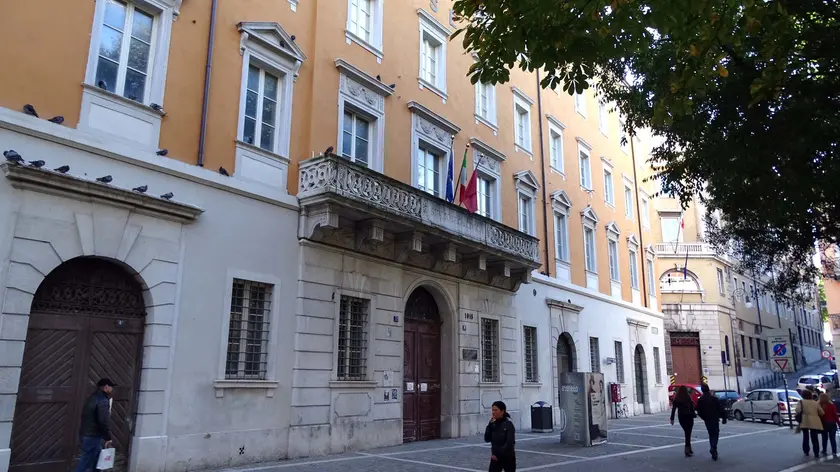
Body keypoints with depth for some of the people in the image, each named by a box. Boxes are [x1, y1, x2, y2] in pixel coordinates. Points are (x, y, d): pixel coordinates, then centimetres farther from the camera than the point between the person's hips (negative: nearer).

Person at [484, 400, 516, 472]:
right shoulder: (493, 424, 3)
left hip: (508, 458, -5)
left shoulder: (508, 424, -15)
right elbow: (487, 439, -3)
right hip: (495, 458, 5)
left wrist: (498, 454, -16)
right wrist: (490, 424, -10)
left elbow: (509, 443, -20)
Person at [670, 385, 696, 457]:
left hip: (681, 417, 3)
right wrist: (694, 414, 10)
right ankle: (687, 450, -9)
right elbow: (691, 408, -8)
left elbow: (673, 409, -1)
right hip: (688, 417, -3)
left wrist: (672, 418, 4)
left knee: (687, 433, 19)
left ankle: (689, 449, 24)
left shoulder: (676, 399, -2)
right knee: (688, 433, 0)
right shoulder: (688, 398, -11)